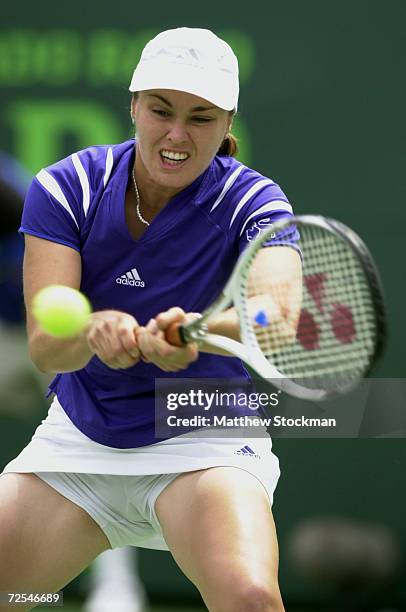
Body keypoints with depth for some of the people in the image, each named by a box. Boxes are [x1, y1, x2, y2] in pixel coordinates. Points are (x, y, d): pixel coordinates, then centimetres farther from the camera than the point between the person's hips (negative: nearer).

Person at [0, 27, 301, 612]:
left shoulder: (252, 201, -13)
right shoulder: (67, 188, -9)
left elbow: (282, 311, -34)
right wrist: (94, 331, -43)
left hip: (204, 439, -3)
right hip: (77, 442, 3)